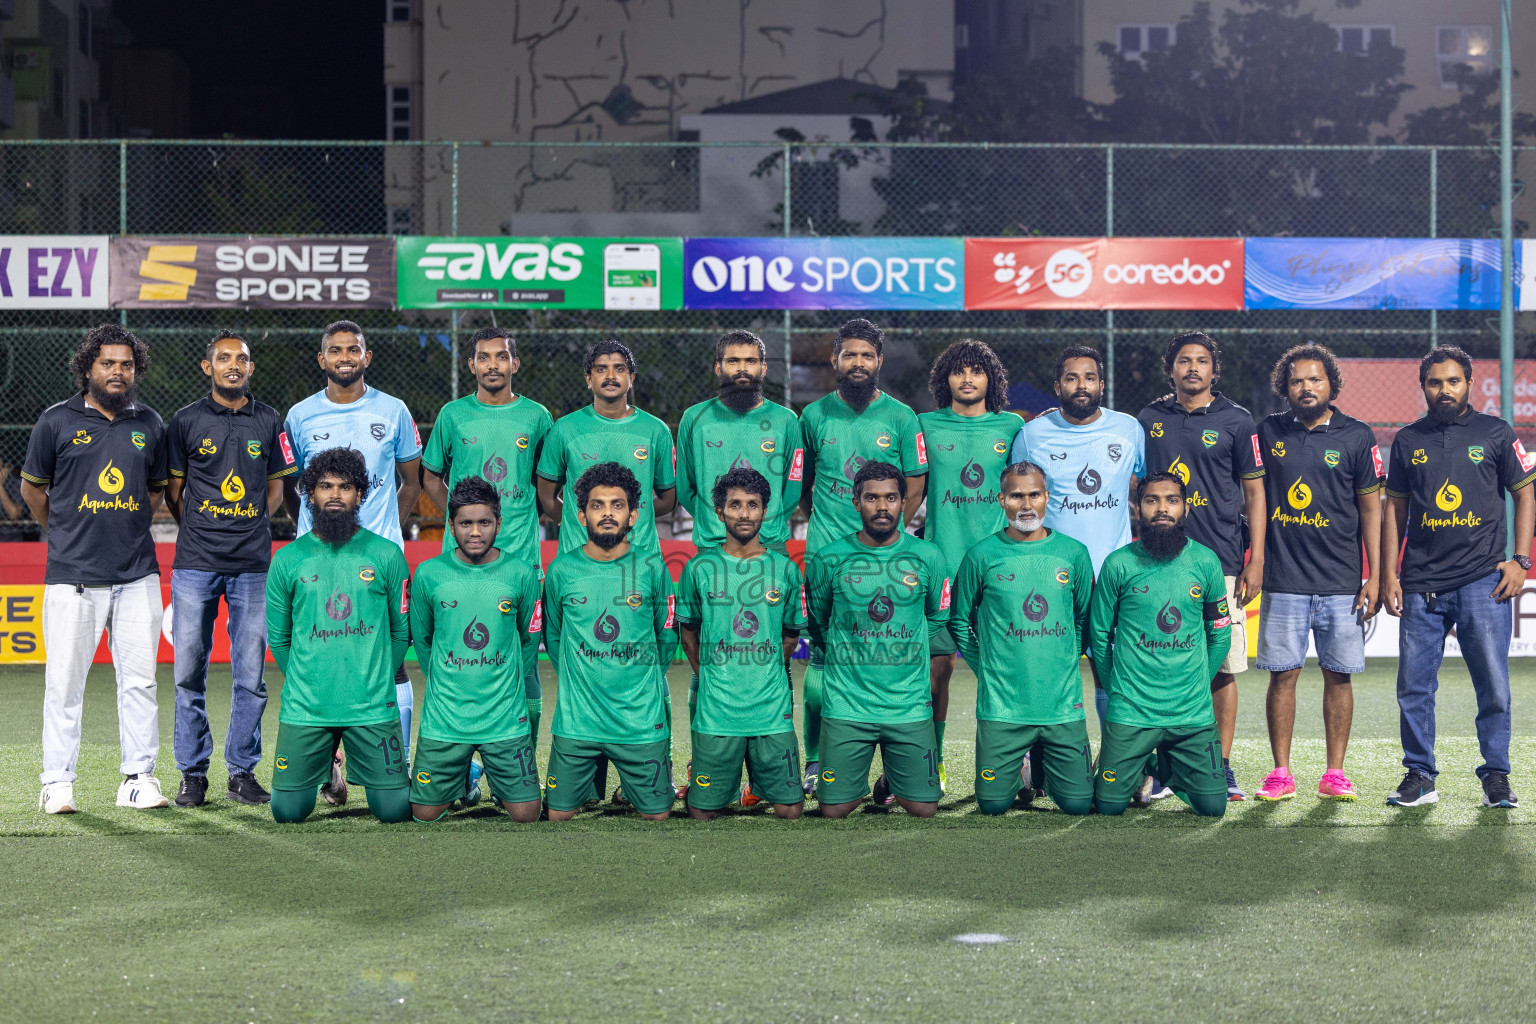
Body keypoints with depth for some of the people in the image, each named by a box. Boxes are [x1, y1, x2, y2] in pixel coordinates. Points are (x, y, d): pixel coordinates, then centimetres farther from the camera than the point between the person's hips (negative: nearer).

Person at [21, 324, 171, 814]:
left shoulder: (150, 424, 9)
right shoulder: (57, 421, 1)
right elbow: (32, 488, 12)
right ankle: (57, 782, 9)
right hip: (73, 575, -3)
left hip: (137, 575, 3)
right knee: (65, 680, -1)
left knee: (140, 680, 2)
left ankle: (139, 778, 9)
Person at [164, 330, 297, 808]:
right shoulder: (187, 421, 5)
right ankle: (193, 773, 10)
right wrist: (200, 534, 5)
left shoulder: (269, 422, 9)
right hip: (195, 565, -1)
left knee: (251, 674, 2)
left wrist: (249, 530, 7)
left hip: (252, 565, 1)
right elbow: (173, 491, 11)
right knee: (189, 672, 0)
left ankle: (242, 771, 12)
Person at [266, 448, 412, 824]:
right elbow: (278, 637, 11)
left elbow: (402, 630, 9)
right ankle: (324, 765, 32)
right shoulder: (287, 559, 3)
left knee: (394, 810, -4)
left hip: (372, 708, -1)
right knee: (288, 811, 0)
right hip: (304, 709, 1)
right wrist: (307, 681, 9)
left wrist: (376, 681, 7)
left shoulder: (387, 555, 2)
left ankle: (362, 765, 30)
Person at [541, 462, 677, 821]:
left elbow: (667, 637, 11)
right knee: (558, 815, 3)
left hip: (642, 721, 0)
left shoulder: (652, 570, -2)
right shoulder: (561, 570, -1)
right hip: (575, 721, 0)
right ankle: (595, 775, 31)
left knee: (657, 815, 4)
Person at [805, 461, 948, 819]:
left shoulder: (928, 557, 1)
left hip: (910, 705, 1)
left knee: (924, 809, 1)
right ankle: (859, 779, 29)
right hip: (847, 705, -1)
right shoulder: (828, 560, -2)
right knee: (834, 809, -3)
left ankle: (892, 780, 32)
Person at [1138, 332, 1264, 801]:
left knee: (1222, 666, -2)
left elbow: (1254, 493, 4)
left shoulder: (1235, 421, 4)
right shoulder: (1150, 419, 11)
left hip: (1220, 563, -2)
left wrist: (1256, 560, -2)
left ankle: (1222, 767, 5)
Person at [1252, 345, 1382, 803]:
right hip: (1283, 580, 1)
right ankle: (1281, 774, 8)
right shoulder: (1268, 432, 6)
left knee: (1338, 675, 3)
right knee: (1282, 674, 1)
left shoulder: (1356, 436, 3)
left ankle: (1335, 774, 10)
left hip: (1341, 581, 0)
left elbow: (1370, 508, 5)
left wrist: (1374, 576, 0)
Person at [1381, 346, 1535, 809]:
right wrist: (1389, 574, 8)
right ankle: (1419, 777, 12)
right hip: (1421, 584, 2)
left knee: (1494, 685, -2)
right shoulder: (1408, 440, 12)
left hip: (1483, 580, -2)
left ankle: (1496, 776, 10)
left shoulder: (1495, 433, 6)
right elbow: (1395, 508, 15)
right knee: (1413, 687, 1)